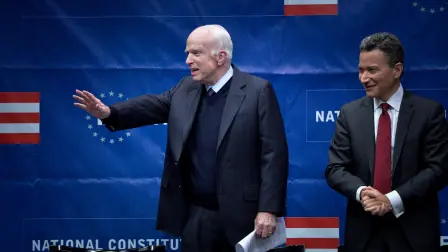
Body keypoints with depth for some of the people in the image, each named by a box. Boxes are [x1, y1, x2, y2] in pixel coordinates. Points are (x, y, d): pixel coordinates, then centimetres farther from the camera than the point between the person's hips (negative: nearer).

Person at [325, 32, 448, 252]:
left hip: (414, 231, -2)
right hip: (363, 231, 2)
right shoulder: (349, 113, 5)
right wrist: (361, 192, -18)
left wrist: (393, 200, -16)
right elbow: (335, 168, 2)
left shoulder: (430, 112, -2)